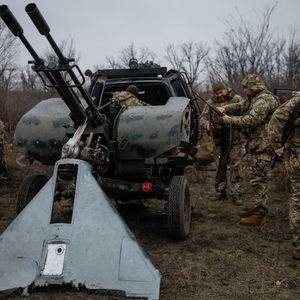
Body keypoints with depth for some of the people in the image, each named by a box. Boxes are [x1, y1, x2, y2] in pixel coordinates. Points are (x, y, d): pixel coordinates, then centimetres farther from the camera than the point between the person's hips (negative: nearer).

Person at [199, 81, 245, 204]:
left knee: (234, 166, -2)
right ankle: (220, 191, 21)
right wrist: (207, 124, -15)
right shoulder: (210, 103, 8)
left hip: (235, 139, -3)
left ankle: (235, 193, 4)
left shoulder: (236, 99, -2)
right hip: (219, 140, 3)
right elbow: (202, 117, 9)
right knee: (220, 166, 10)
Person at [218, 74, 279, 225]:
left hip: (262, 145, -10)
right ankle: (257, 207, 27)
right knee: (256, 177, 16)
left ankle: (259, 215, -2)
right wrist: (225, 108, 6)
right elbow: (241, 106, 25)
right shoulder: (255, 99, 17)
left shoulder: (265, 99, -17)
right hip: (256, 144, 10)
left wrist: (229, 120, -16)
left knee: (259, 179, -7)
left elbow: (251, 120, -26)